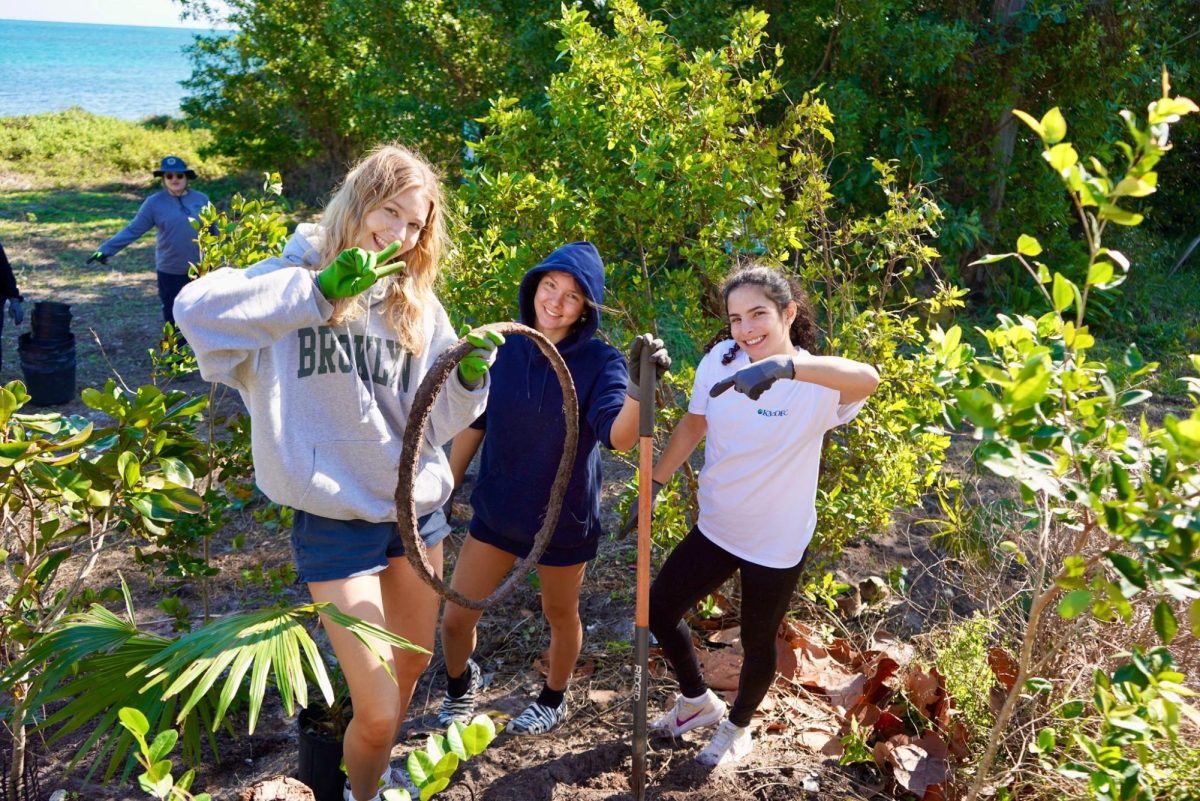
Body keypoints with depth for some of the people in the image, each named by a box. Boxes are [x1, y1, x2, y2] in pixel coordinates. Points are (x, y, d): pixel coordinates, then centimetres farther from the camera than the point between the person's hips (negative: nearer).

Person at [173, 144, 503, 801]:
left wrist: (470, 378, -15)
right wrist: (319, 290, -30)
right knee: (379, 713, -3)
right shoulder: (297, 278, -9)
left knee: (412, 667, 22)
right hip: (336, 519, -5)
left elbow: (434, 424, 4)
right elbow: (196, 309, -28)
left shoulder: (418, 307, 5)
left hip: (416, 507, 6)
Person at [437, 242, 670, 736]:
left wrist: (638, 387, -51)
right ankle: (460, 684, 40)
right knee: (454, 619, 7)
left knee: (560, 615, 18)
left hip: (564, 518, -2)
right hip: (496, 509, 3)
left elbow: (619, 436, -32)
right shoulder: (503, 349, -8)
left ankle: (554, 700, 47)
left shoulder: (599, 362, -16)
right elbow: (473, 426, 3)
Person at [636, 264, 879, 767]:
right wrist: (654, 485, 4)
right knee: (658, 609, 14)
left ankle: (738, 727, 48)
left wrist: (785, 365, -64)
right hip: (715, 527, 5)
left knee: (757, 643, 16)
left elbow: (867, 378, -48)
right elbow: (693, 425, 5)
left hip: (776, 544, -4)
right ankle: (698, 701, 42)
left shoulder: (816, 383, -24)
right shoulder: (720, 359, -11)